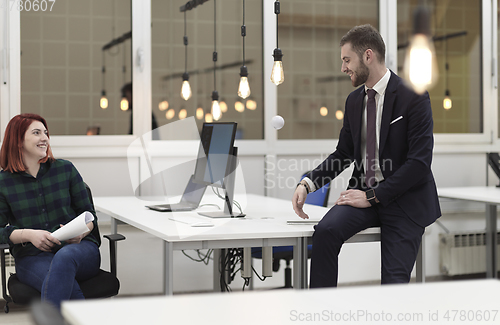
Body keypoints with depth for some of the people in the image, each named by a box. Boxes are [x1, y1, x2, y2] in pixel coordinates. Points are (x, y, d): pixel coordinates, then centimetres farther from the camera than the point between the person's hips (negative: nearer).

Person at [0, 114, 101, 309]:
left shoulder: (66, 169, 11)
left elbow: (89, 213, 13)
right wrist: (29, 234, -15)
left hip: (78, 247, 1)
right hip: (31, 257, -1)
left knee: (64, 257, -39)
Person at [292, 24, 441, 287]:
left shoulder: (413, 97, -10)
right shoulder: (354, 100, 10)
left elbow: (420, 162, -16)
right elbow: (343, 153, 17)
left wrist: (372, 196, -17)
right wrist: (307, 183, -1)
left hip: (404, 199, -4)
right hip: (365, 192, 4)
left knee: (394, 280, -13)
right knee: (325, 230, -24)